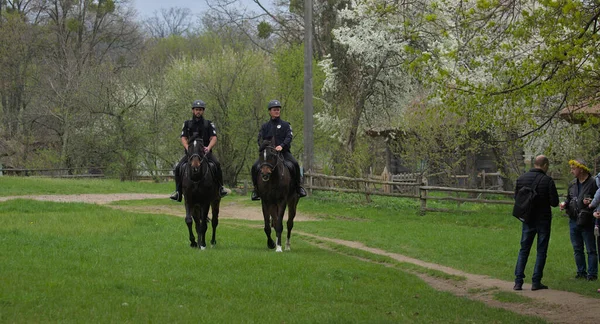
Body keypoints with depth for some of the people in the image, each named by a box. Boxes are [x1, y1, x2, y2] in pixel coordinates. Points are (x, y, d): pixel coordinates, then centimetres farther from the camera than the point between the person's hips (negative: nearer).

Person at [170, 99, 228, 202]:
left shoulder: (209, 124, 10)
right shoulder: (187, 124, 14)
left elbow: (214, 138, 0)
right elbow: (183, 138, 4)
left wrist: (208, 147, -21)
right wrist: (187, 147, -18)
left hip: (205, 152, -1)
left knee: (217, 164, -30)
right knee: (178, 168, -21)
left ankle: (220, 187, -19)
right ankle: (178, 191, -12)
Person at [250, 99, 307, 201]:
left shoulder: (285, 125, 10)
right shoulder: (265, 126, 15)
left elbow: (289, 137, -5)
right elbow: (260, 139, 6)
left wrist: (282, 145, -24)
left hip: (283, 151, -2)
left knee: (295, 164, -30)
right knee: (254, 167, -19)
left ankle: (299, 186, -15)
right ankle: (256, 189, -5)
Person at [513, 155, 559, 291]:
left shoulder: (521, 179, -1)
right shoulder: (547, 181, -14)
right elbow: (554, 202, -13)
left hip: (528, 220, 4)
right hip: (543, 220, -4)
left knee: (524, 250, 10)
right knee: (541, 251, 6)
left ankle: (518, 282, 2)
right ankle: (536, 282, 3)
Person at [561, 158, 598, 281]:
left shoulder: (593, 183, -9)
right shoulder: (572, 184, 13)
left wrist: (591, 203, -25)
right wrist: (565, 205, 4)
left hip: (587, 222, -7)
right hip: (573, 220, 7)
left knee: (591, 250, -1)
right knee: (577, 249, 12)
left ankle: (592, 273, 2)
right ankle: (581, 272, 21)